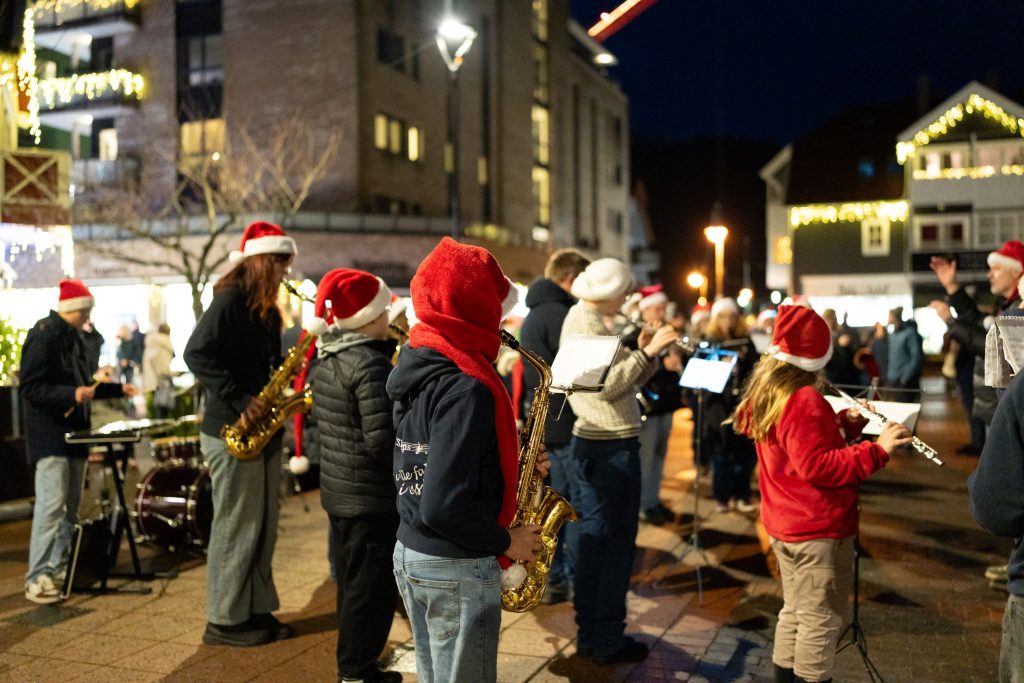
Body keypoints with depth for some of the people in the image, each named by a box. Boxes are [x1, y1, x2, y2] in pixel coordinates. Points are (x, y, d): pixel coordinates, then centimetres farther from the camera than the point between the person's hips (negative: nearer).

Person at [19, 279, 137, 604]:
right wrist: (71, 395, -30)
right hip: (50, 434, -9)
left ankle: (61, 564, 23)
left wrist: (118, 389, 17)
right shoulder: (43, 335, -13)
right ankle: (37, 577, -8)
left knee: (71, 504, 13)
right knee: (52, 503, -12)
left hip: (75, 432, 9)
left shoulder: (74, 337, 14)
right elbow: (29, 387, -19)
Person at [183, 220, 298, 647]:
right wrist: (240, 401, -25)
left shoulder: (266, 310, 14)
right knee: (236, 527, -1)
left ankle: (256, 610, 24)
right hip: (232, 432, -9)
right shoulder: (230, 300, -13)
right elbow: (197, 355, -23)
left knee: (263, 526, 13)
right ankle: (224, 621, 12)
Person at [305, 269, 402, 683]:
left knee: (351, 585, 19)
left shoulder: (324, 359, 7)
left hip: (337, 489, 9)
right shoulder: (371, 363, -21)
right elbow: (381, 439, -26)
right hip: (372, 496, -9)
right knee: (371, 590, 3)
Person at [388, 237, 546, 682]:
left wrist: (511, 468, 6)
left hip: (409, 553, 9)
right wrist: (504, 541, -15)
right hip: (455, 568, -9)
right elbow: (443, 507, -29)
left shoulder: (416, 367, 5)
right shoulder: (466, 386, -24)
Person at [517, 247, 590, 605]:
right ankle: (579, 581, 7)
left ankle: (552, 580, 22)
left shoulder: (533, 314, 15)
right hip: (565, 424, -10)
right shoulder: (560, 314, -17)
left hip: (542, 423, 10)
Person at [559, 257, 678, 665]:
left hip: (588, 444, 10)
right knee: (617, 544, -1)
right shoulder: (588, 324, -14)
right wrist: (646, 353, -20)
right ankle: (609, 640, 8)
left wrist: (644, 354, 2)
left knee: (592, 540, 14)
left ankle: (589, 633, 23)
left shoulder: (580, 319, 16)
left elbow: (622, 383, 15)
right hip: (612, 448, -10)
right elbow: (607, 387, -23)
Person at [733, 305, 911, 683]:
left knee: (794, 612, 19)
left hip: (784, 525, 9)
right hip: (819, 529, -9)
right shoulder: (805, 400, -20)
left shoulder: (765, 396, 6)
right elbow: (815, 465, -26)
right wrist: (876, 450, -27)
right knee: (821, 620, 3)